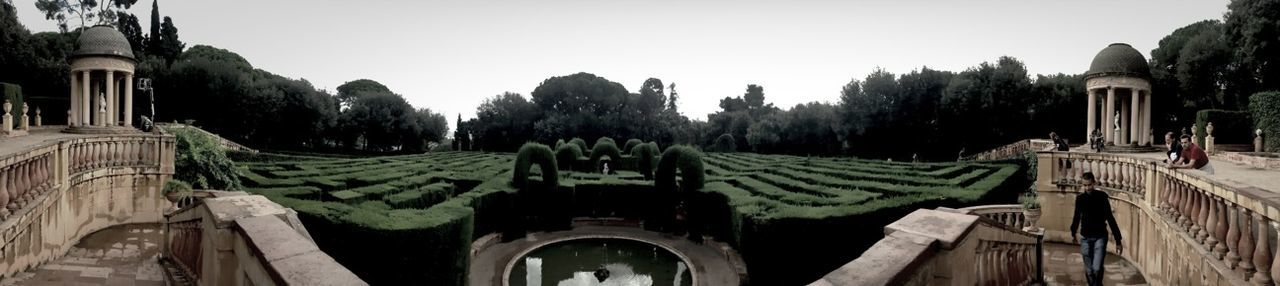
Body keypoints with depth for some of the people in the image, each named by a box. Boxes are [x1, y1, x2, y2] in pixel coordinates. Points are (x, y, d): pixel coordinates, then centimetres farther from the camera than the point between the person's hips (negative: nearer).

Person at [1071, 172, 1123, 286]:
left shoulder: (1102, 197, -9)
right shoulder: (1080, 198, 0)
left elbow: (1110, 218, -9)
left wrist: (1118, 240, -10)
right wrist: (1073, 233, 26)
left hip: (1100, 237, -3)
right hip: (1085, 238, 3)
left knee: (1097, 268, -14)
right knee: (1089, 270, 7)